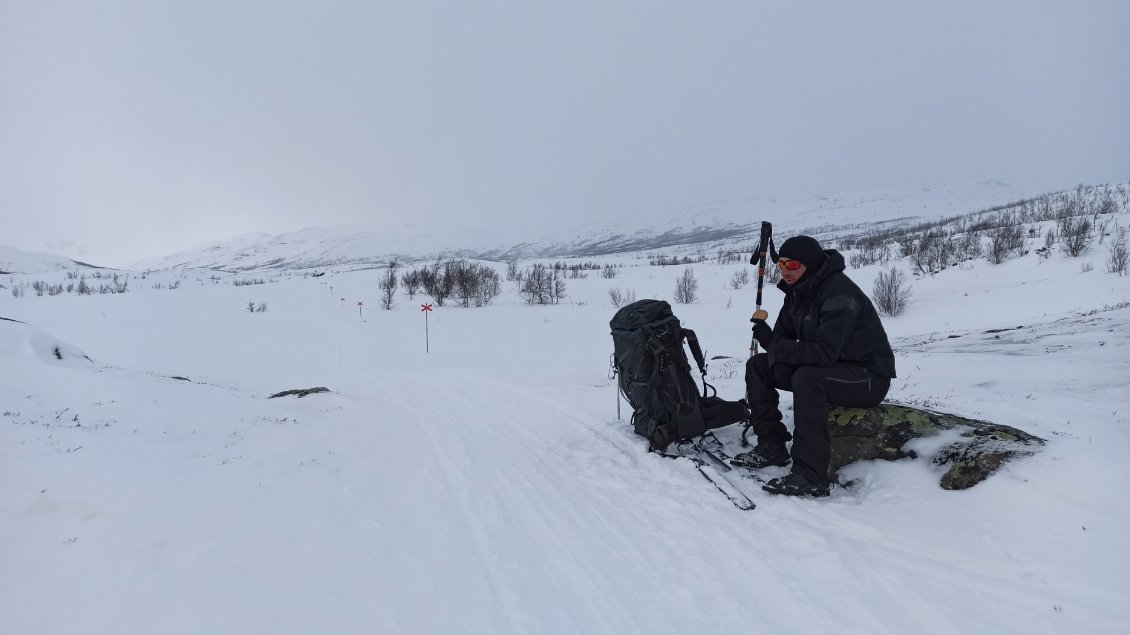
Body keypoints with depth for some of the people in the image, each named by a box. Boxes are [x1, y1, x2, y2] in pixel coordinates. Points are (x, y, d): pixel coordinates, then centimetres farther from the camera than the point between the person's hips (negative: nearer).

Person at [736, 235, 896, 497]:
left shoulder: (839, 293, -25)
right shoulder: (798, 291, 3)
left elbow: (824, 353, -34)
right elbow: (781, 339, 5)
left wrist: (779, 348, -23)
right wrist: (765, 335, -18)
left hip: (868, 377, -9)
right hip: (822, 366, 9)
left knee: (807, 377, -37)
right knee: (757, 365, 1)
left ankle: (811, 478, -32)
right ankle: (771, 446, 5)